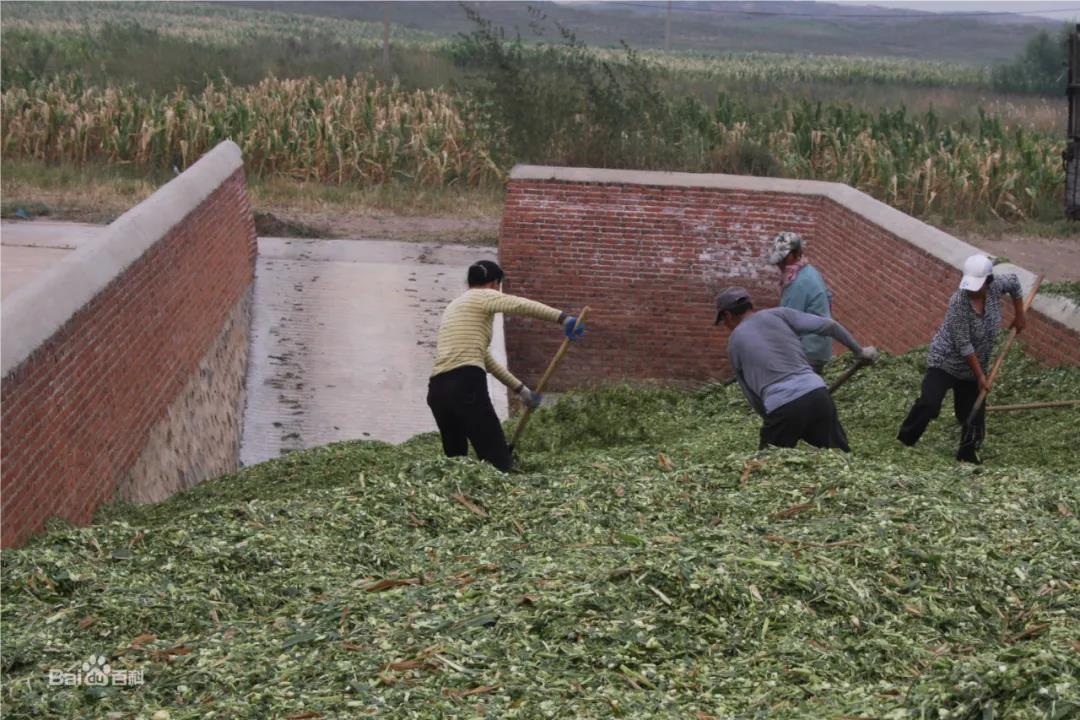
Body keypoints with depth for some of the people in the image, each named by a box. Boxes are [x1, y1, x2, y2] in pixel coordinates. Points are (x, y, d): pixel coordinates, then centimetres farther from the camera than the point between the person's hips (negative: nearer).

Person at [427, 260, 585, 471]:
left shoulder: (455, 306, 31)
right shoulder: (483, 297, 7)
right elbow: (522, 305, -14)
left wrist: (519, 388, 38)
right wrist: (563, 318, -23)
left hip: (437, 390, 8)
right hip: (466, 385, -8)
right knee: (498, 462, -12)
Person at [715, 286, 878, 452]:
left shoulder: (734, 343, 15)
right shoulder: (779, 314, 15)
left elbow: (752, 395, 19)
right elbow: (829, 326, 9)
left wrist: (771, 419, 32)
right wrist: (860, 350, 20)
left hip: (781, 408, -2)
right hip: (817, 395, 2)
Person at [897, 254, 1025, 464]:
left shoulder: (995, 288, -13)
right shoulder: (959, 302, -29)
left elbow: (1013, 282, 13)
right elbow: (964, 346, -24)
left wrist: (1019, 316, 12)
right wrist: (981, 376, -19)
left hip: (973, 366, 6)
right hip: (945, 361, -6)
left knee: (974, 413, 7)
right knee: (929, 403, -21)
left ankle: (968, 455, 24)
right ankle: (904, 441, -7)